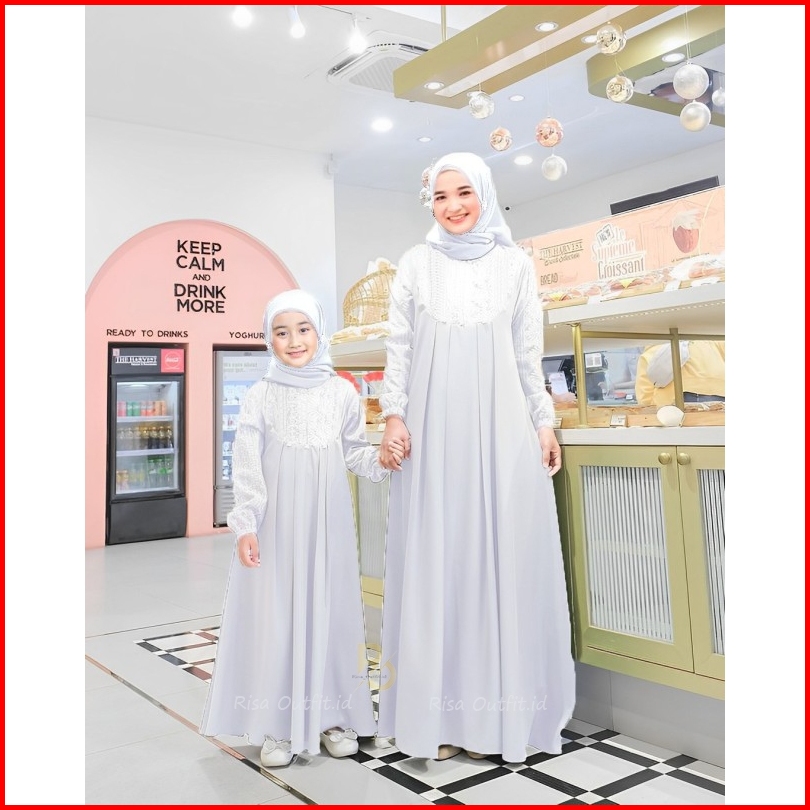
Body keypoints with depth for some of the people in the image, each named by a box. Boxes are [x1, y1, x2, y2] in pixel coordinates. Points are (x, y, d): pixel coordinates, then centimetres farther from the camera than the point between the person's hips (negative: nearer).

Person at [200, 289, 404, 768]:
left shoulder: (342, 392, 3)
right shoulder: (261, 396, -2)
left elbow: (354, 451, 9)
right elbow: (247, 466, -4)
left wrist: (382, 460, -11)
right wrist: (246, 524, -11)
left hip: (328, 522, 2)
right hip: (277, 523, -1)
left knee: (330, 610, 8)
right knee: (275, 614, 3)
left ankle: (333, 715, 22)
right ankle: (279, 725, 15)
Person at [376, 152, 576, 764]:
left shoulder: (516, 265, 10)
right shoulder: (416, 264, 9)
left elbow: (529, 354, 9)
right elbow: (399, 348, 6)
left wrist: (544, 422, 4)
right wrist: (393, 415, -3)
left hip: (501, 426, 1)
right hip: (434, 425, 0)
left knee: (504, 557, 0)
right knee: (434, 560, 0)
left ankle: (503, 711, 10)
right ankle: (439, 711, 8)